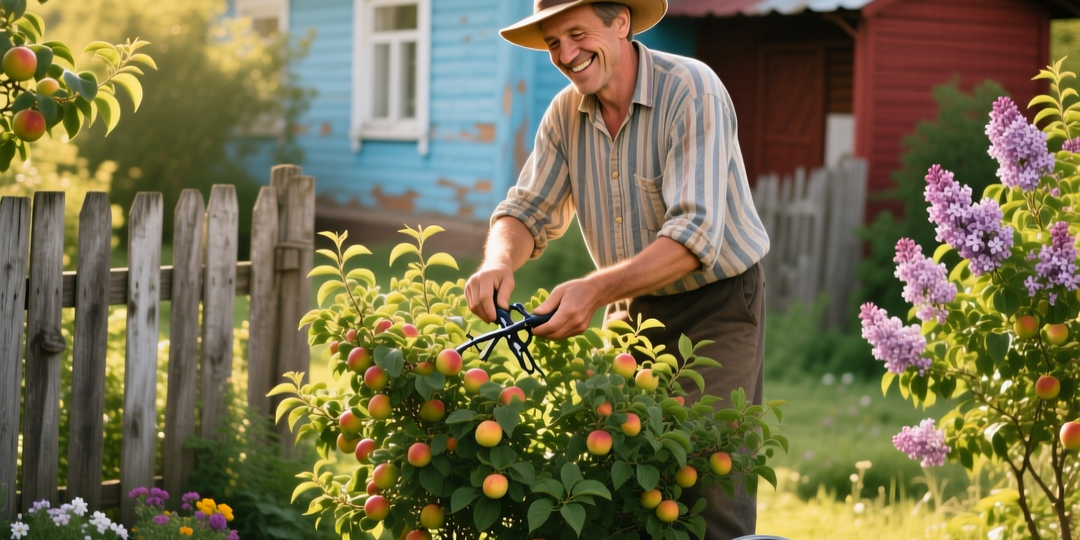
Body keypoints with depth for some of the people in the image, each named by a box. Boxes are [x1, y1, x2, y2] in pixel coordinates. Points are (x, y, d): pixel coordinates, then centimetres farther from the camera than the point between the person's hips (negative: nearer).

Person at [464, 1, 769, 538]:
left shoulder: (691, 91, -21)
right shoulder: (566, 112, -1)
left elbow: (696, 234, -29)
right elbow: (528, 211, 2)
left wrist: (595, 290, -40)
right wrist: (498, 261, -22)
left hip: (717, 306, -5)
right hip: (635, 307, 5)